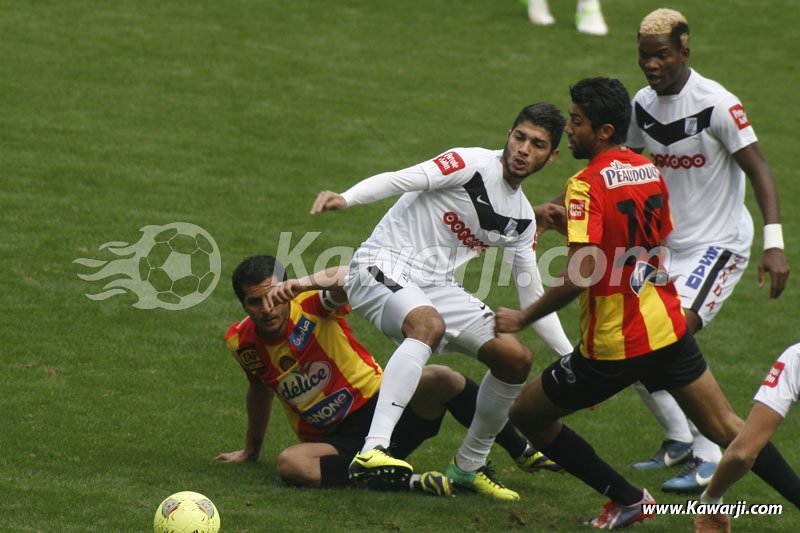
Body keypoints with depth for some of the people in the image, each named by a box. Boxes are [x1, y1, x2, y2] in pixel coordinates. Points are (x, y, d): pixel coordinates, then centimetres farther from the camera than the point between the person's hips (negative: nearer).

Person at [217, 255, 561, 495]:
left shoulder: (311, 307, -14)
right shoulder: (243, 343, -1)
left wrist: (305, 284, -54)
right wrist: (251, 449, 34)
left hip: (378, 403, -2)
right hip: (334, 440, 2)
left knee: (438, 379, -31)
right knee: (289, 464, -33)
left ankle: (523, 453, -11)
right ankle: (407, 483, -34)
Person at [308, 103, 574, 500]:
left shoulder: (522, 219, 12)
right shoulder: (471, 165, -10)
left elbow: (532, 296, 19)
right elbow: (398, 181, -21)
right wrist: (345, 198, -40)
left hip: (435, 286, 8)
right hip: (382, 268, -8)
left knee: (515, 358, -1)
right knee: (429, 325, -38)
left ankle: (468, 466, 18)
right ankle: (372, 451, -51)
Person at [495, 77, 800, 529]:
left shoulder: (587, 186, -17)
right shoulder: (651, 172, 6)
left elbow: (580, 275, -25)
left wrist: (523, 319, -13)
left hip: (612, 345, -7)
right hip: (667, 328, 7)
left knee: (527, 415, 11)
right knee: (726, 428, 11)